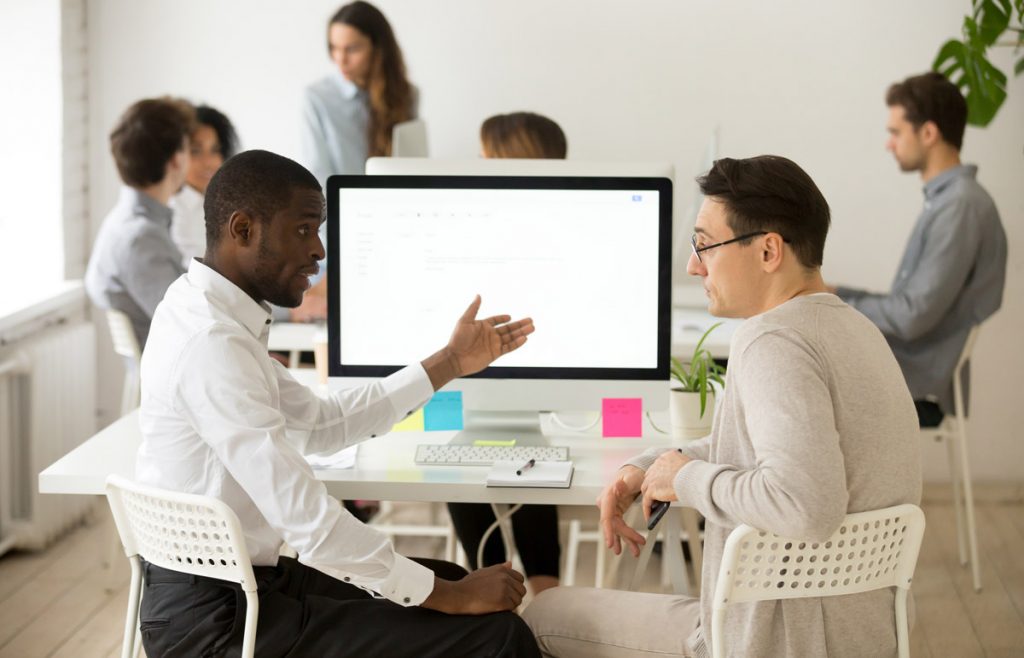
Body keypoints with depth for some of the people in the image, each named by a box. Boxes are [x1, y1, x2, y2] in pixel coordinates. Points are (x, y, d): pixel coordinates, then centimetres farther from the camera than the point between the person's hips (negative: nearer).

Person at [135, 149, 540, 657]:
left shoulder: (210, 313, 8)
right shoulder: (211, 343, -24)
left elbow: (321, 423, 18)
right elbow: (307, 519, -27)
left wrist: (451, 362, 18)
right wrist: (447, 596, -19)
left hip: (229, 583, 10)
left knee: (449, 579, 20)